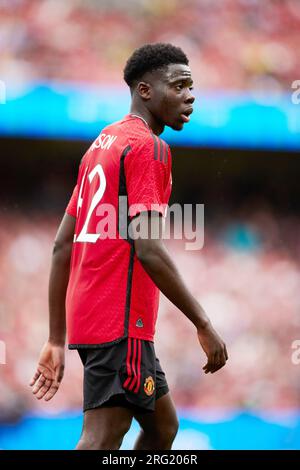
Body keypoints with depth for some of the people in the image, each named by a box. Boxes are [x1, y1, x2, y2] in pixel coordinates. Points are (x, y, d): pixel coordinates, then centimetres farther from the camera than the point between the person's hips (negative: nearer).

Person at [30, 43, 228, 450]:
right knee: (101, 441, -13)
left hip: (86, 317, 10)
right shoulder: (148, 146, -9)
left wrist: (57, 340, 18)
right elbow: (148, 248, -19)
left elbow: (63, 246, 17)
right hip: (121, 323, -10)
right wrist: (204, 325, -15)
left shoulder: (102, 144, 19)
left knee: (163, 426, 19)